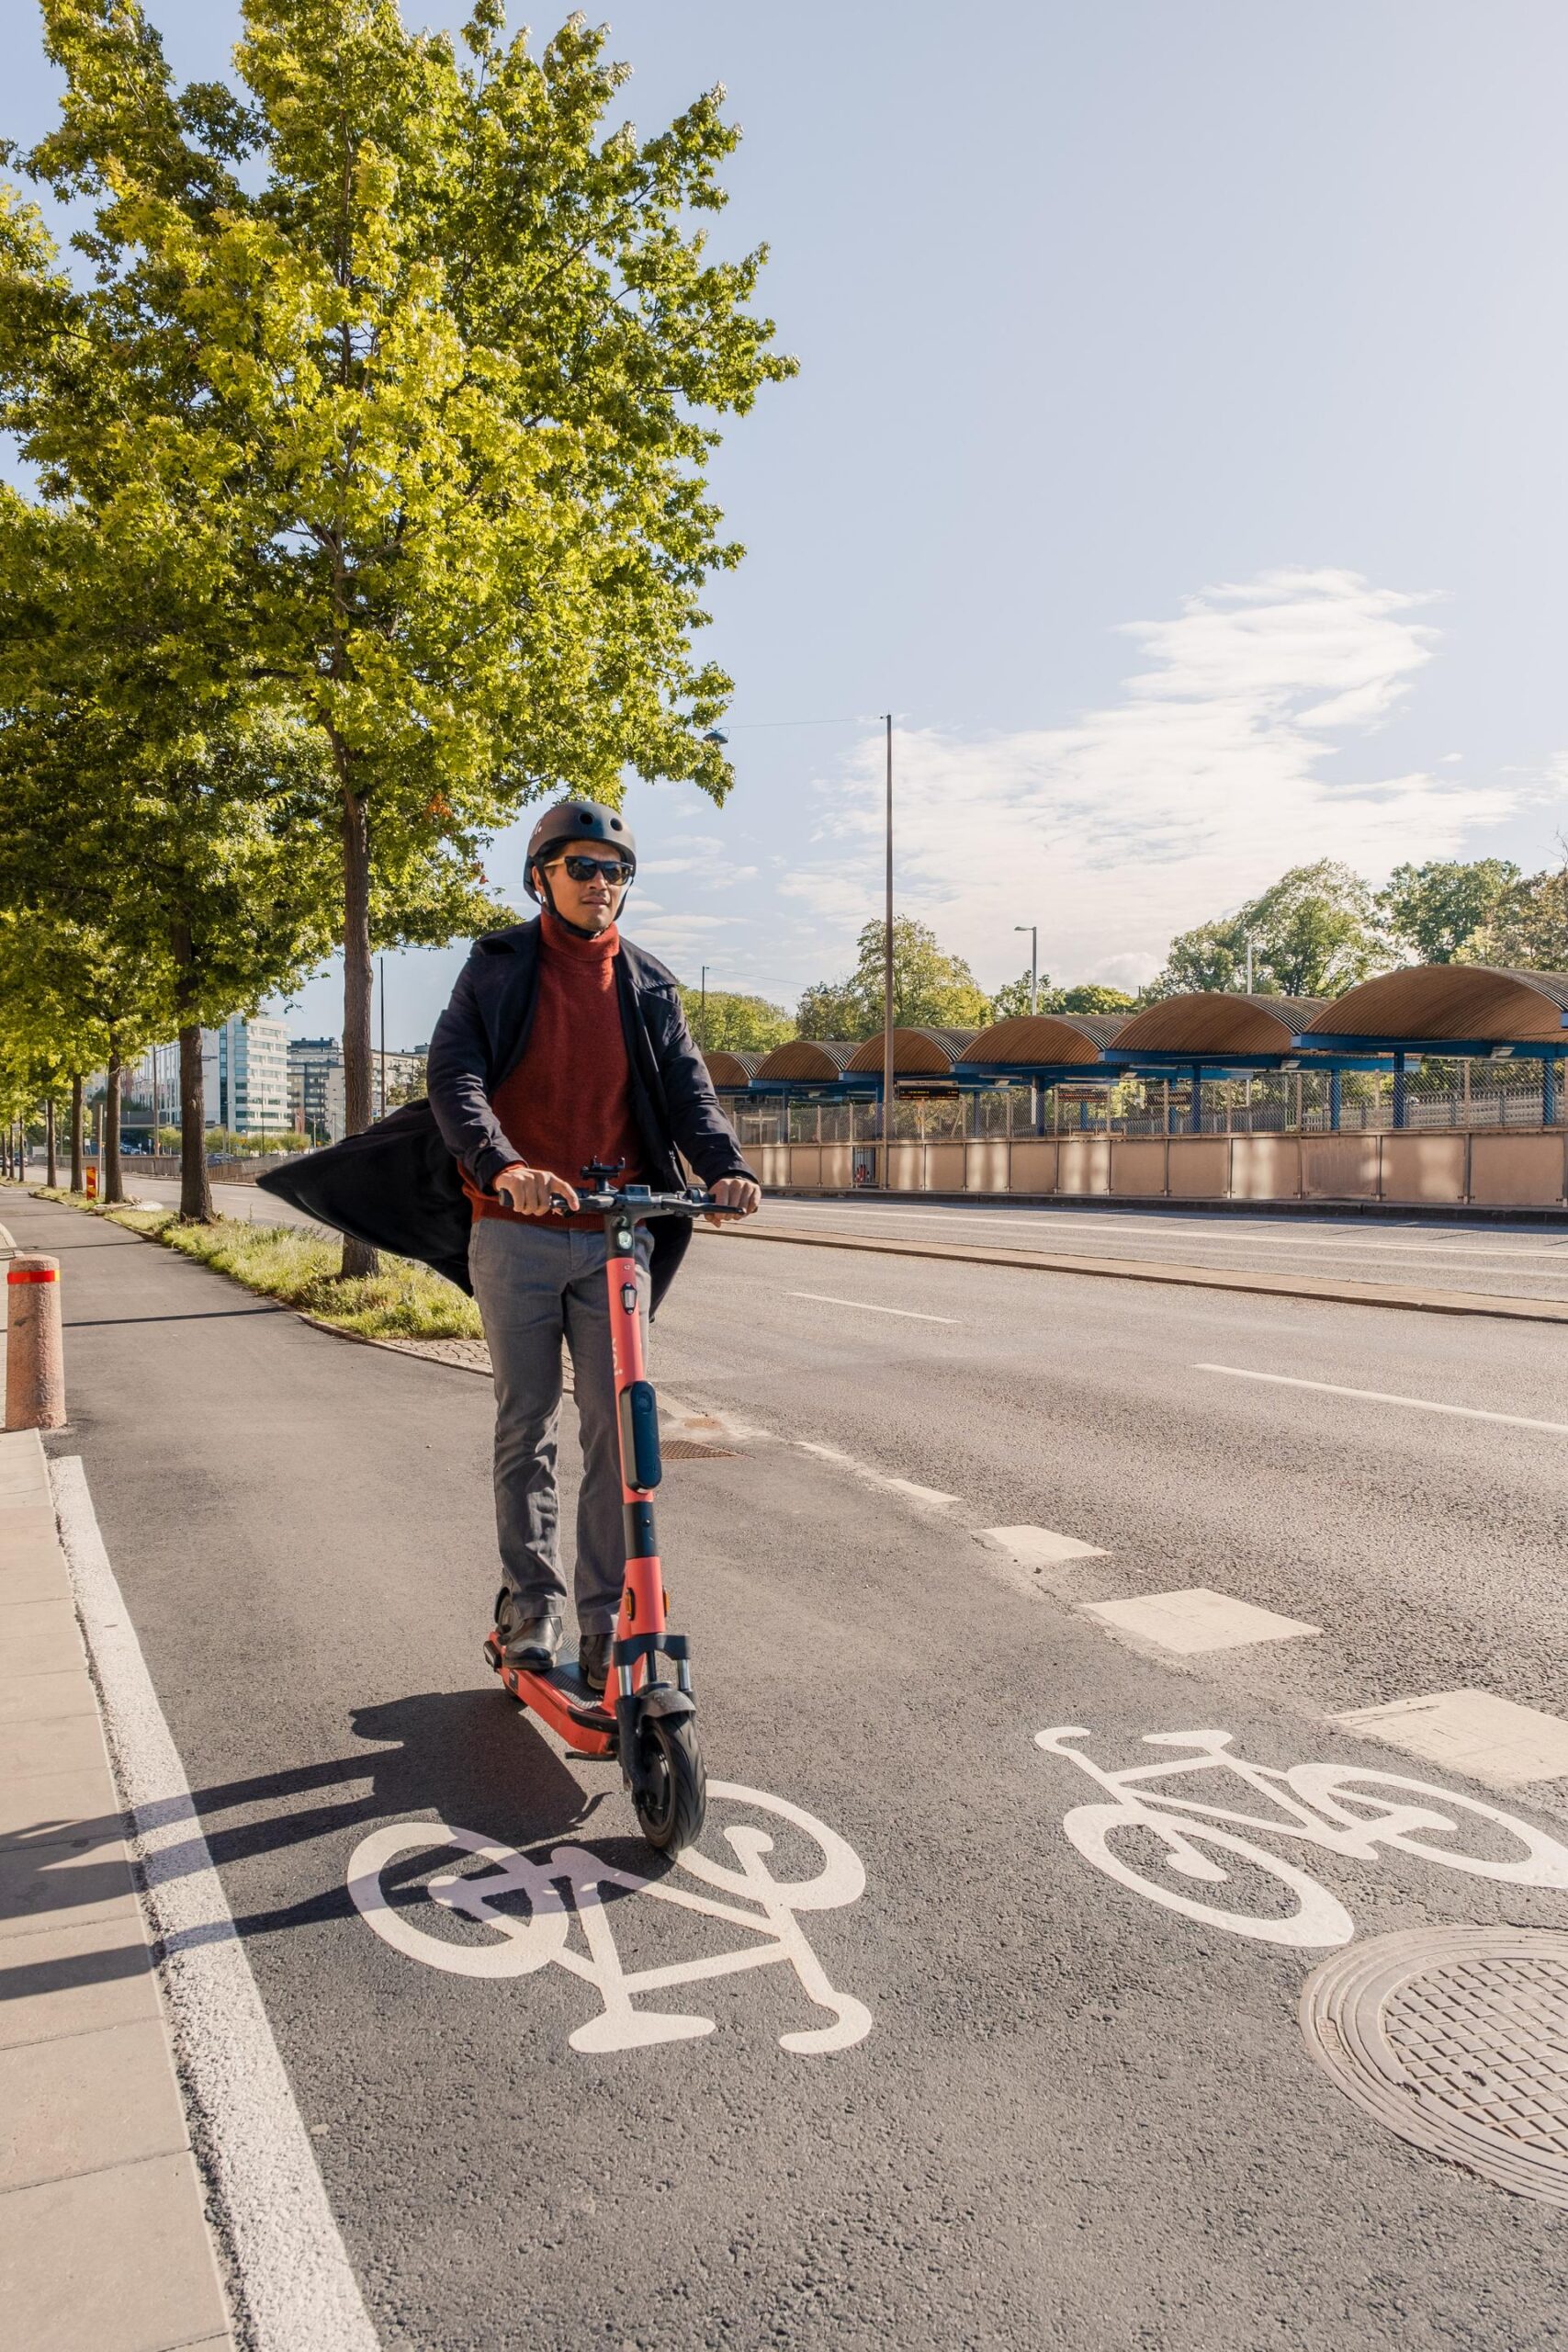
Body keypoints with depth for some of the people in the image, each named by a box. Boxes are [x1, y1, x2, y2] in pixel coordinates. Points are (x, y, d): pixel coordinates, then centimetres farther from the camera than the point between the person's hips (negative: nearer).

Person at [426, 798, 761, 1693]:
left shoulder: (649, 986, 11)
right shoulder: (498, 967, 2)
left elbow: (687, 1086, 3)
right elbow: (454, 1075, -11)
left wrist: (727, 1165, -19)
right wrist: (503, 1166, -30)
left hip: (616, 1234, 2)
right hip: (517, 1232, -1)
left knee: (617, 1432, 1)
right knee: (527, 1428, 6)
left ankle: (607, 1620, 12)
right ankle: (531, 1603, 21)